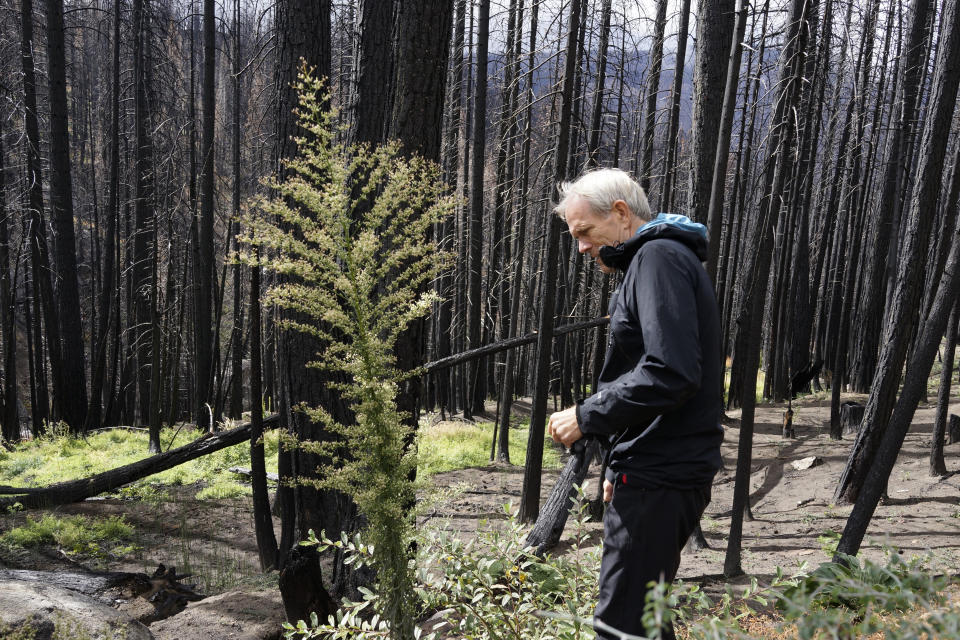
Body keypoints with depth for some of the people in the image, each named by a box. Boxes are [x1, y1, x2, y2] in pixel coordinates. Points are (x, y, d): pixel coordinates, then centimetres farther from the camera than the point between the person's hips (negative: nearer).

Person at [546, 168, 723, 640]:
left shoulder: (659, 257, -12)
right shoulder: (662, 258, 21)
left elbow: (671, 373, -25)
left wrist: (585, 416, -15)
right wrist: (621, 466, 23)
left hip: (660, 478, -11)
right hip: (661, 472, 11)